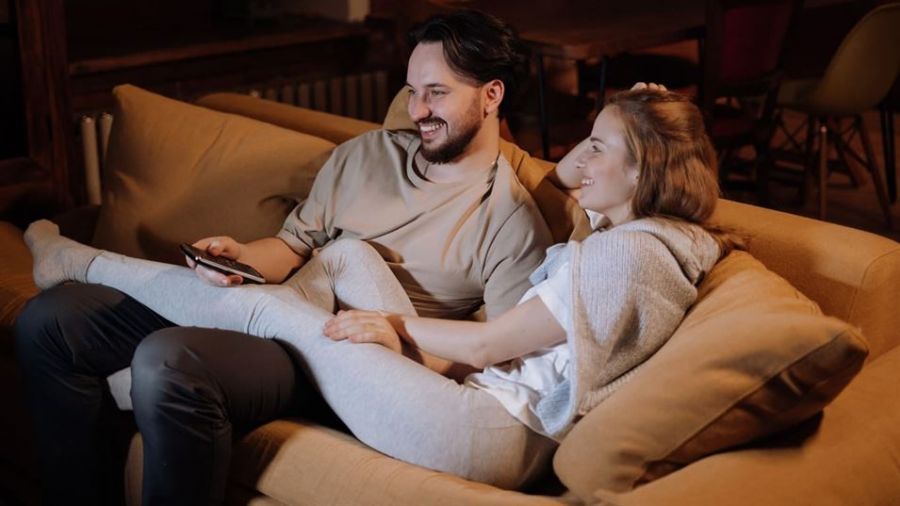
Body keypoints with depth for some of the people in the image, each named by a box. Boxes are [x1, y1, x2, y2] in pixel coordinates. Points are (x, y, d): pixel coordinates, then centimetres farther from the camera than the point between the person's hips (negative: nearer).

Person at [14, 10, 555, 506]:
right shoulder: (365, 153, 14)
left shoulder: (511, 220, -4)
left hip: (327, 360, -7)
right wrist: (239, 256, -4)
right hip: (260, 312, 8)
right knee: (50, 318, -1)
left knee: (166, 362, -35)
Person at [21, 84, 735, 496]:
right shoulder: (636, 234, 10)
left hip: (488, 436, -10)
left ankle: (78, 260, 12)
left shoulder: (629, 252, -19)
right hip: (477, 401, 10)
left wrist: (395, 323, -2)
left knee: (270, 305, -5)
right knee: (350, 253, 8)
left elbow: (486, 344, -14)